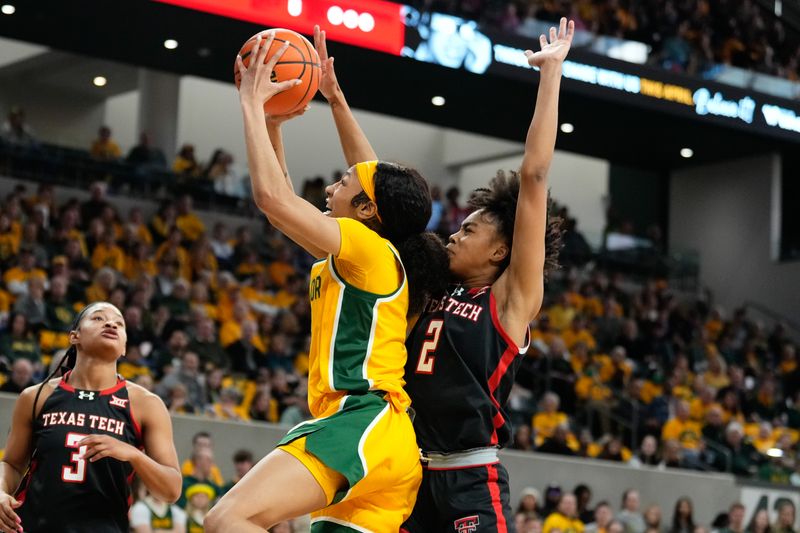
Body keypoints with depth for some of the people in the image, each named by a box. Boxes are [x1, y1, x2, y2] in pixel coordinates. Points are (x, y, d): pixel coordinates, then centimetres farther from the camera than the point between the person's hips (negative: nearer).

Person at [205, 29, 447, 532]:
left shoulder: (370, 247, -3)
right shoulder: (345, 259, 22)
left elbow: (272, 196, -11)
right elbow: (283, 203, 35)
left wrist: (252, 104, -1)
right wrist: (272, 122, 31)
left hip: (362, 424, -10)